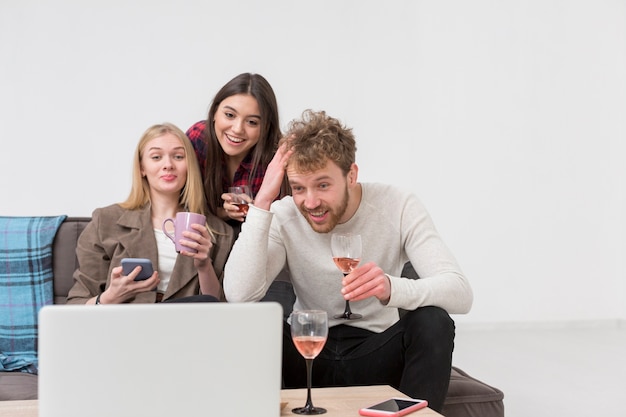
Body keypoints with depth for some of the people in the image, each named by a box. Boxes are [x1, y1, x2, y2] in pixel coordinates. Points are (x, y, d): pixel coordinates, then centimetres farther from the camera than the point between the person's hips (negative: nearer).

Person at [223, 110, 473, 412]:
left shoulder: (398, 206, -12)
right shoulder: (283, 217, -10)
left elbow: (460, 293, -21)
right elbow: (239, 295, -25)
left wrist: (391, 288, -41)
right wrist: (263, 201, -26)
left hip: (377, 354, 0)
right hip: (306, 357, 0)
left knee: (434, 321, -28)